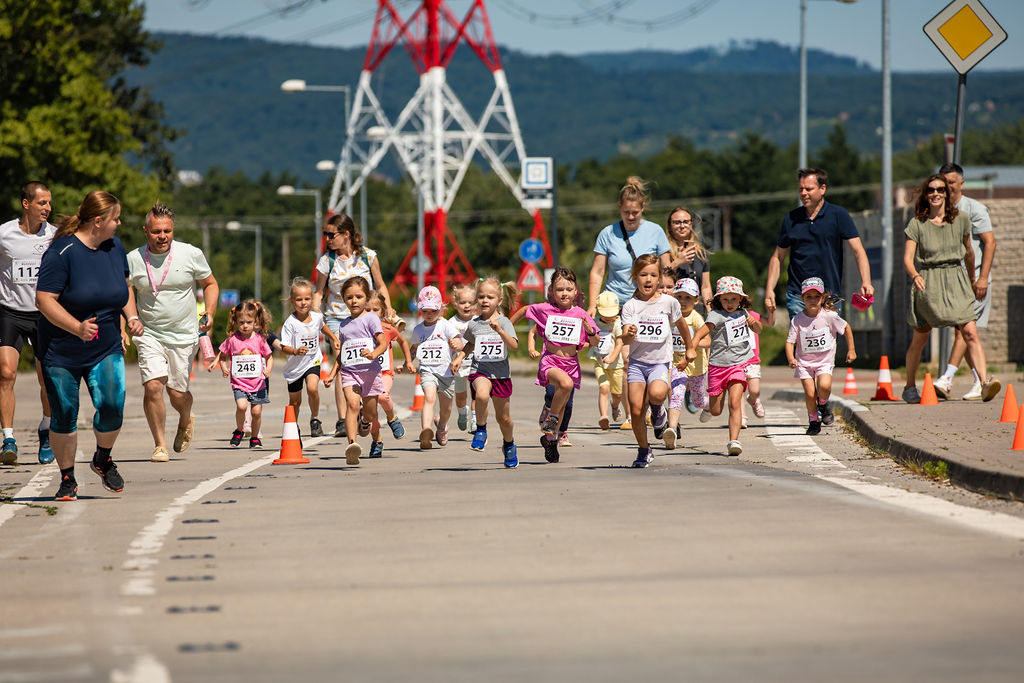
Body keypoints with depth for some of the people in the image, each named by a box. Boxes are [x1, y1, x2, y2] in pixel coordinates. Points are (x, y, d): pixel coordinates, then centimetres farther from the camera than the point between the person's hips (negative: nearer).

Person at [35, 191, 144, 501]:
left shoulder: (114, 247, 3)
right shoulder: (62, 252, -17)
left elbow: (125, 286, 21)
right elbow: (44, 299, -20)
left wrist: (132, 317, 3)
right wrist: (78, 328, -31)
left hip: (106, 349, 4)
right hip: (61, 352, -4)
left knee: (112, 406, -14)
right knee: (64, 417, 1)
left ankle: (103, 459, 14)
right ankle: (67, 478, 19)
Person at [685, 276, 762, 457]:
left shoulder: (742, 313, 6)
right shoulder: (716, 316, -12)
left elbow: (758, 330, 22)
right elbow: (700, 334, -25)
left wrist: (756, 323, -2)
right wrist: (691, 349, -44)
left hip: (738, 365, 2)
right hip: (718, 366, -2)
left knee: (735, 403, -17)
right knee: (716, 411, 9)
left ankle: (734, 441, -18)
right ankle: (710, 405, 46)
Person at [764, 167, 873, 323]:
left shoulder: (838, 215, 1)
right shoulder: (791, 219, 8)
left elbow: (858, 250, -5)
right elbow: (777, 257, 15)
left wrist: (866, 282, -20)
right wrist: (769, 290, 4)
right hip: (797, 297, 1)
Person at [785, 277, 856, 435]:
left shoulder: (829, 316, -10)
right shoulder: (797, 320, -10)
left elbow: (846, 328, 5)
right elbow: (790, 342, -9)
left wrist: (851, 350, 6)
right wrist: (790, 359, -27)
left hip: (825, 361, -1)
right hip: (804, 362, 1)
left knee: (824, 386, -25)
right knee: (810, 394, -8)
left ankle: (823, 404, 9)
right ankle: (813, 420, 18)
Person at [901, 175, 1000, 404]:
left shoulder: (960, 219, 5)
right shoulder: (917, 224, -1)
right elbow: (907, 257, -7)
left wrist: (971, 280, 28)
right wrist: (915, 276, -27)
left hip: (955, 281, 1)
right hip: (928, 282, -1)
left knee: (970, 333, -15)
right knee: (919, 339, 8)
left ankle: (984, 383, -26)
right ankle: (910, 387, 27)